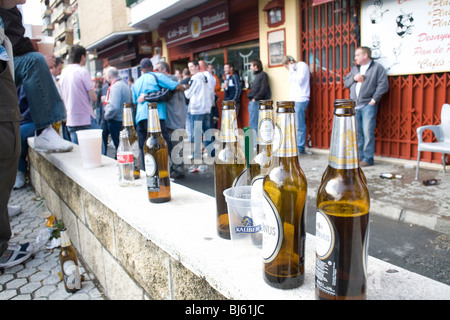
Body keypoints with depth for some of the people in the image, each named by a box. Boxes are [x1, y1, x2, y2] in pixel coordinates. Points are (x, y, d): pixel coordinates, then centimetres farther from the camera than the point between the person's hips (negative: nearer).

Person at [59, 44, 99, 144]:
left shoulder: (63, 72, 11)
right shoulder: (83, 71, -9)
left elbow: (63, 97, 18)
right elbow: (93, 98, -12)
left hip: (70, 121, 7)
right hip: (86, 119, -7)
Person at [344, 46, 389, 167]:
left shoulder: (377, 67, 3)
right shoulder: (355, 69, 22)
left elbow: (383, 85, -5)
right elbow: (345, 82, 20)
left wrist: (374, 99, -11)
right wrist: (353, 78, 0)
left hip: (368, 105, -5)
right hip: (354, 105, 6)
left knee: (368, 132, -9)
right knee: (356, 132, 6)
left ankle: (368, 158, -3)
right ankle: (359, 157, 14)